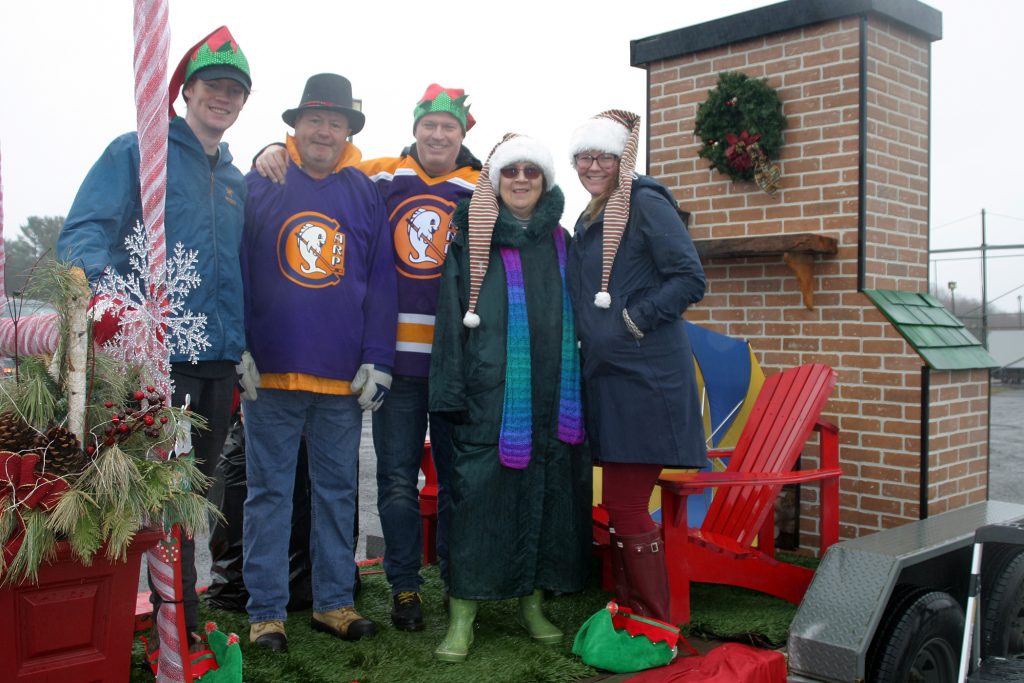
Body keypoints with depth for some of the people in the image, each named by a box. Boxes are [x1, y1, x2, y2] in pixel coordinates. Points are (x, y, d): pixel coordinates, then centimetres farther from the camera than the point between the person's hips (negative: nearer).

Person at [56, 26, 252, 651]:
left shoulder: (238, 182, 18)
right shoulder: (137, 152, 1)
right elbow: (84, 233, -11)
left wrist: (242, 345, 14)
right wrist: (106, 281, -32)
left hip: (218, 364, 6)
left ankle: (180, 620, 28)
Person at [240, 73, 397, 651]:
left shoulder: (366, 195, 7)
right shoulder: (261, 184, 4)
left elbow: (381, 282, 5)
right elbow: (236, 271, 3)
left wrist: (377, 360, -2)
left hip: (343, 378, 2)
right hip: (271, 371, -1)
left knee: (338, 491, 10)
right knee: (270, 492, 5)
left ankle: (335, 602, 22)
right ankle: (267, 611, 14)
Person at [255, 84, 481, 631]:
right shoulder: (378, 176, 5)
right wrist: (273, 155, -4)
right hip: (395, 353, 0)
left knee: (457, 475, 10)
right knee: (397, 478, 6)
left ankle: (459, 582, 25)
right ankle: (404, 586, 20)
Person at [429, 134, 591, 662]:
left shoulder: (560, 243, 14)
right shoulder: (473, 239, 4)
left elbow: (576, 315, 16)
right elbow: (451, 315, 0)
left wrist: (579, 391, 10)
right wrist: (451, 390, -7)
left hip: (553, 394, 4)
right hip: (489, 393, -3)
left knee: (547, 491, 6)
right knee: (478, 491, -5)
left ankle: (532, 603, 21)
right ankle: (462, 615, 4)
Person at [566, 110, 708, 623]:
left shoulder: (646, 204, -7)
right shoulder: (587, 222, 19)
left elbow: (690, 278, -14)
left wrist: (635, 320, -15)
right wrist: (588, 341, 13)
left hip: (645, 377, -9)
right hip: (605, 376, 9)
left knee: (625, 506, -7)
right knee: (621, 504, 13)